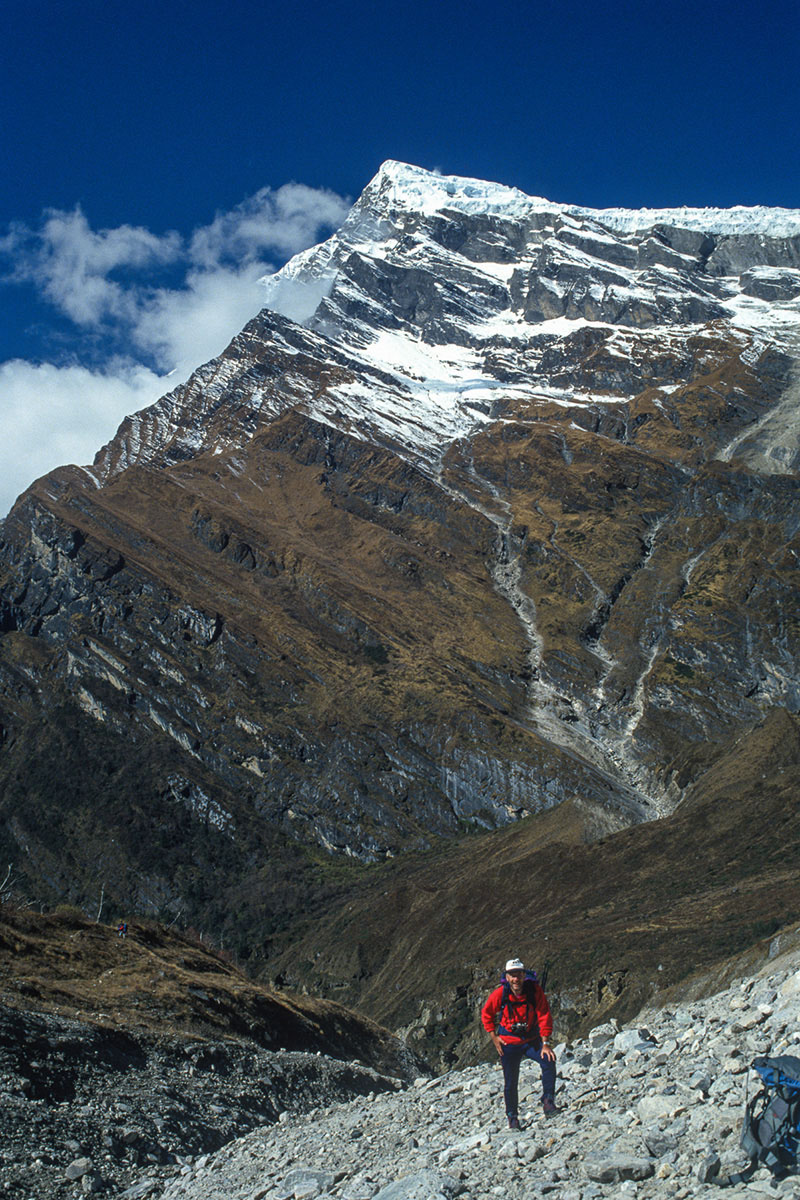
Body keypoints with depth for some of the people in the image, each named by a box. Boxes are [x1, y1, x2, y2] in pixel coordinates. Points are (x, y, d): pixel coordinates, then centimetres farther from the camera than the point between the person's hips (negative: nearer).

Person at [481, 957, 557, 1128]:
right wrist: (494, 1037, -3)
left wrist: (545, 1043, -17)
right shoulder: (499, 994, -14)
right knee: (510, 1083, 2)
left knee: (548, 1061, -25)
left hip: (532, 1040, 0)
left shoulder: (534, 990, -16)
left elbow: (544, 1016, -12)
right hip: (509, 1043, 0)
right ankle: (512, 1117, 24)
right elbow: (486, 1015, 2)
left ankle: (548, 1101, -8)